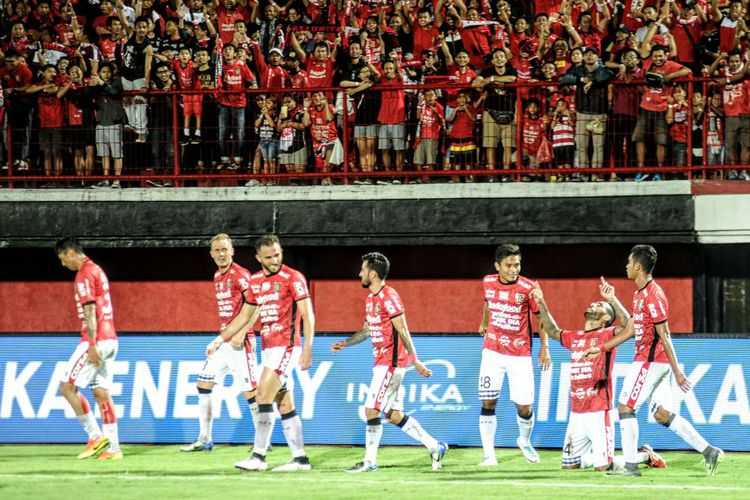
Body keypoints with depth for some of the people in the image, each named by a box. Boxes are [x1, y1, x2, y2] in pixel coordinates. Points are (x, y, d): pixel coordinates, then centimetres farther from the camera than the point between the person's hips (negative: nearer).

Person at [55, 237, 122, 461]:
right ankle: (112, 448, 4)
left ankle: (96, 436, -6)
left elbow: (90, 312, -18)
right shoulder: (97, 270, 18)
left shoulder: (84, 275, -12)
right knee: (102, 392, 7)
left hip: (96, 340, -9)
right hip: (109, 339, 9)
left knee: (67, 386, -4)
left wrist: (92, 346, -21)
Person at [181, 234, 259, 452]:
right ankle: (204, 439, 12)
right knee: (204, 383, 7)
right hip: (223, 340, 9)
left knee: (248, 389, -7)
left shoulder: (241, 275, -11)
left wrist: (241, 333, -24)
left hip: (240, 340, -9)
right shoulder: (218, 277, 14)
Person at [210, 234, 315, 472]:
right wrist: (221, 339, 21)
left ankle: (258, 456, -10)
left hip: (286, 347, -7)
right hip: (268, 348, 7)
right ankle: (300, 458, 10)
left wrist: (307, 348, -19)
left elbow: (307, 315, -11)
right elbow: (244, 316, 23)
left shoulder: (293, 278, -8)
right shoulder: (255, 282, 13)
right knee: (284, 404, 7)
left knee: (263, 396, -13)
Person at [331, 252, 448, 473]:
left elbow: (403, 332, -17)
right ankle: (435, 447, 17)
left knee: (372, 410, -8)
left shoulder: (388, 297, -15)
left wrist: (415, 361, -18)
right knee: (394, 415, 10)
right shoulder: (371, 298, 15)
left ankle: (370, 461, -1)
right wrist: (345, 343, 13)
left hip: (391, 362, -10)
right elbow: (367, 330, 26)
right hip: (383, 362, 10)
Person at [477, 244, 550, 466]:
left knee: (524, 407, -1)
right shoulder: (488, 282, -2)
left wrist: (544, 347, -2)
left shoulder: (527, 288, -12)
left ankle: (525, 441, 29)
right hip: (492, 352, 2)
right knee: (488, 402, -5)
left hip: (520, 355, -2)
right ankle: (488, 453, 2)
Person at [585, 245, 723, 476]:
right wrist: (602, 348, 24)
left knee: (625, 407, -2)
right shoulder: (640, 293, 14)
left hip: (650, 362, -10)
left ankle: (630, 466, 0)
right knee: (662, 414, 8)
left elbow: (664, 335, -19)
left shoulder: (652, 295, -17)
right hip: (658, 362, 10)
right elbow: (633, 330, 23)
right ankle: (708, 450, 5)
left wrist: (677, 371, -20)